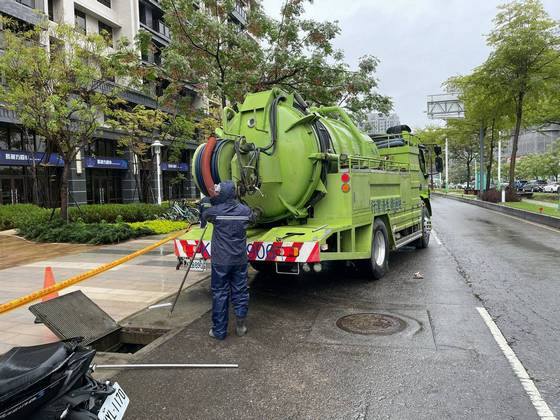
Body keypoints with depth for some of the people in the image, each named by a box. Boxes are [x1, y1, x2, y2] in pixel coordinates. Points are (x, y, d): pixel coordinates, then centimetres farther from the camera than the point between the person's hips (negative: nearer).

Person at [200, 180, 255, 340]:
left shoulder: (214, 211, -13)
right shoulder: (245, 210, -3)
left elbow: (204, 215, 9)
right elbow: (252, 219, 20)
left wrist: (205, 204, 29)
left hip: (220, 261, -2)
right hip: (240, 260, 3)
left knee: (220, 294, 7)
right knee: (240, 292, 13)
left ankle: (219, 331, 14)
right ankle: (240, 325, 24)